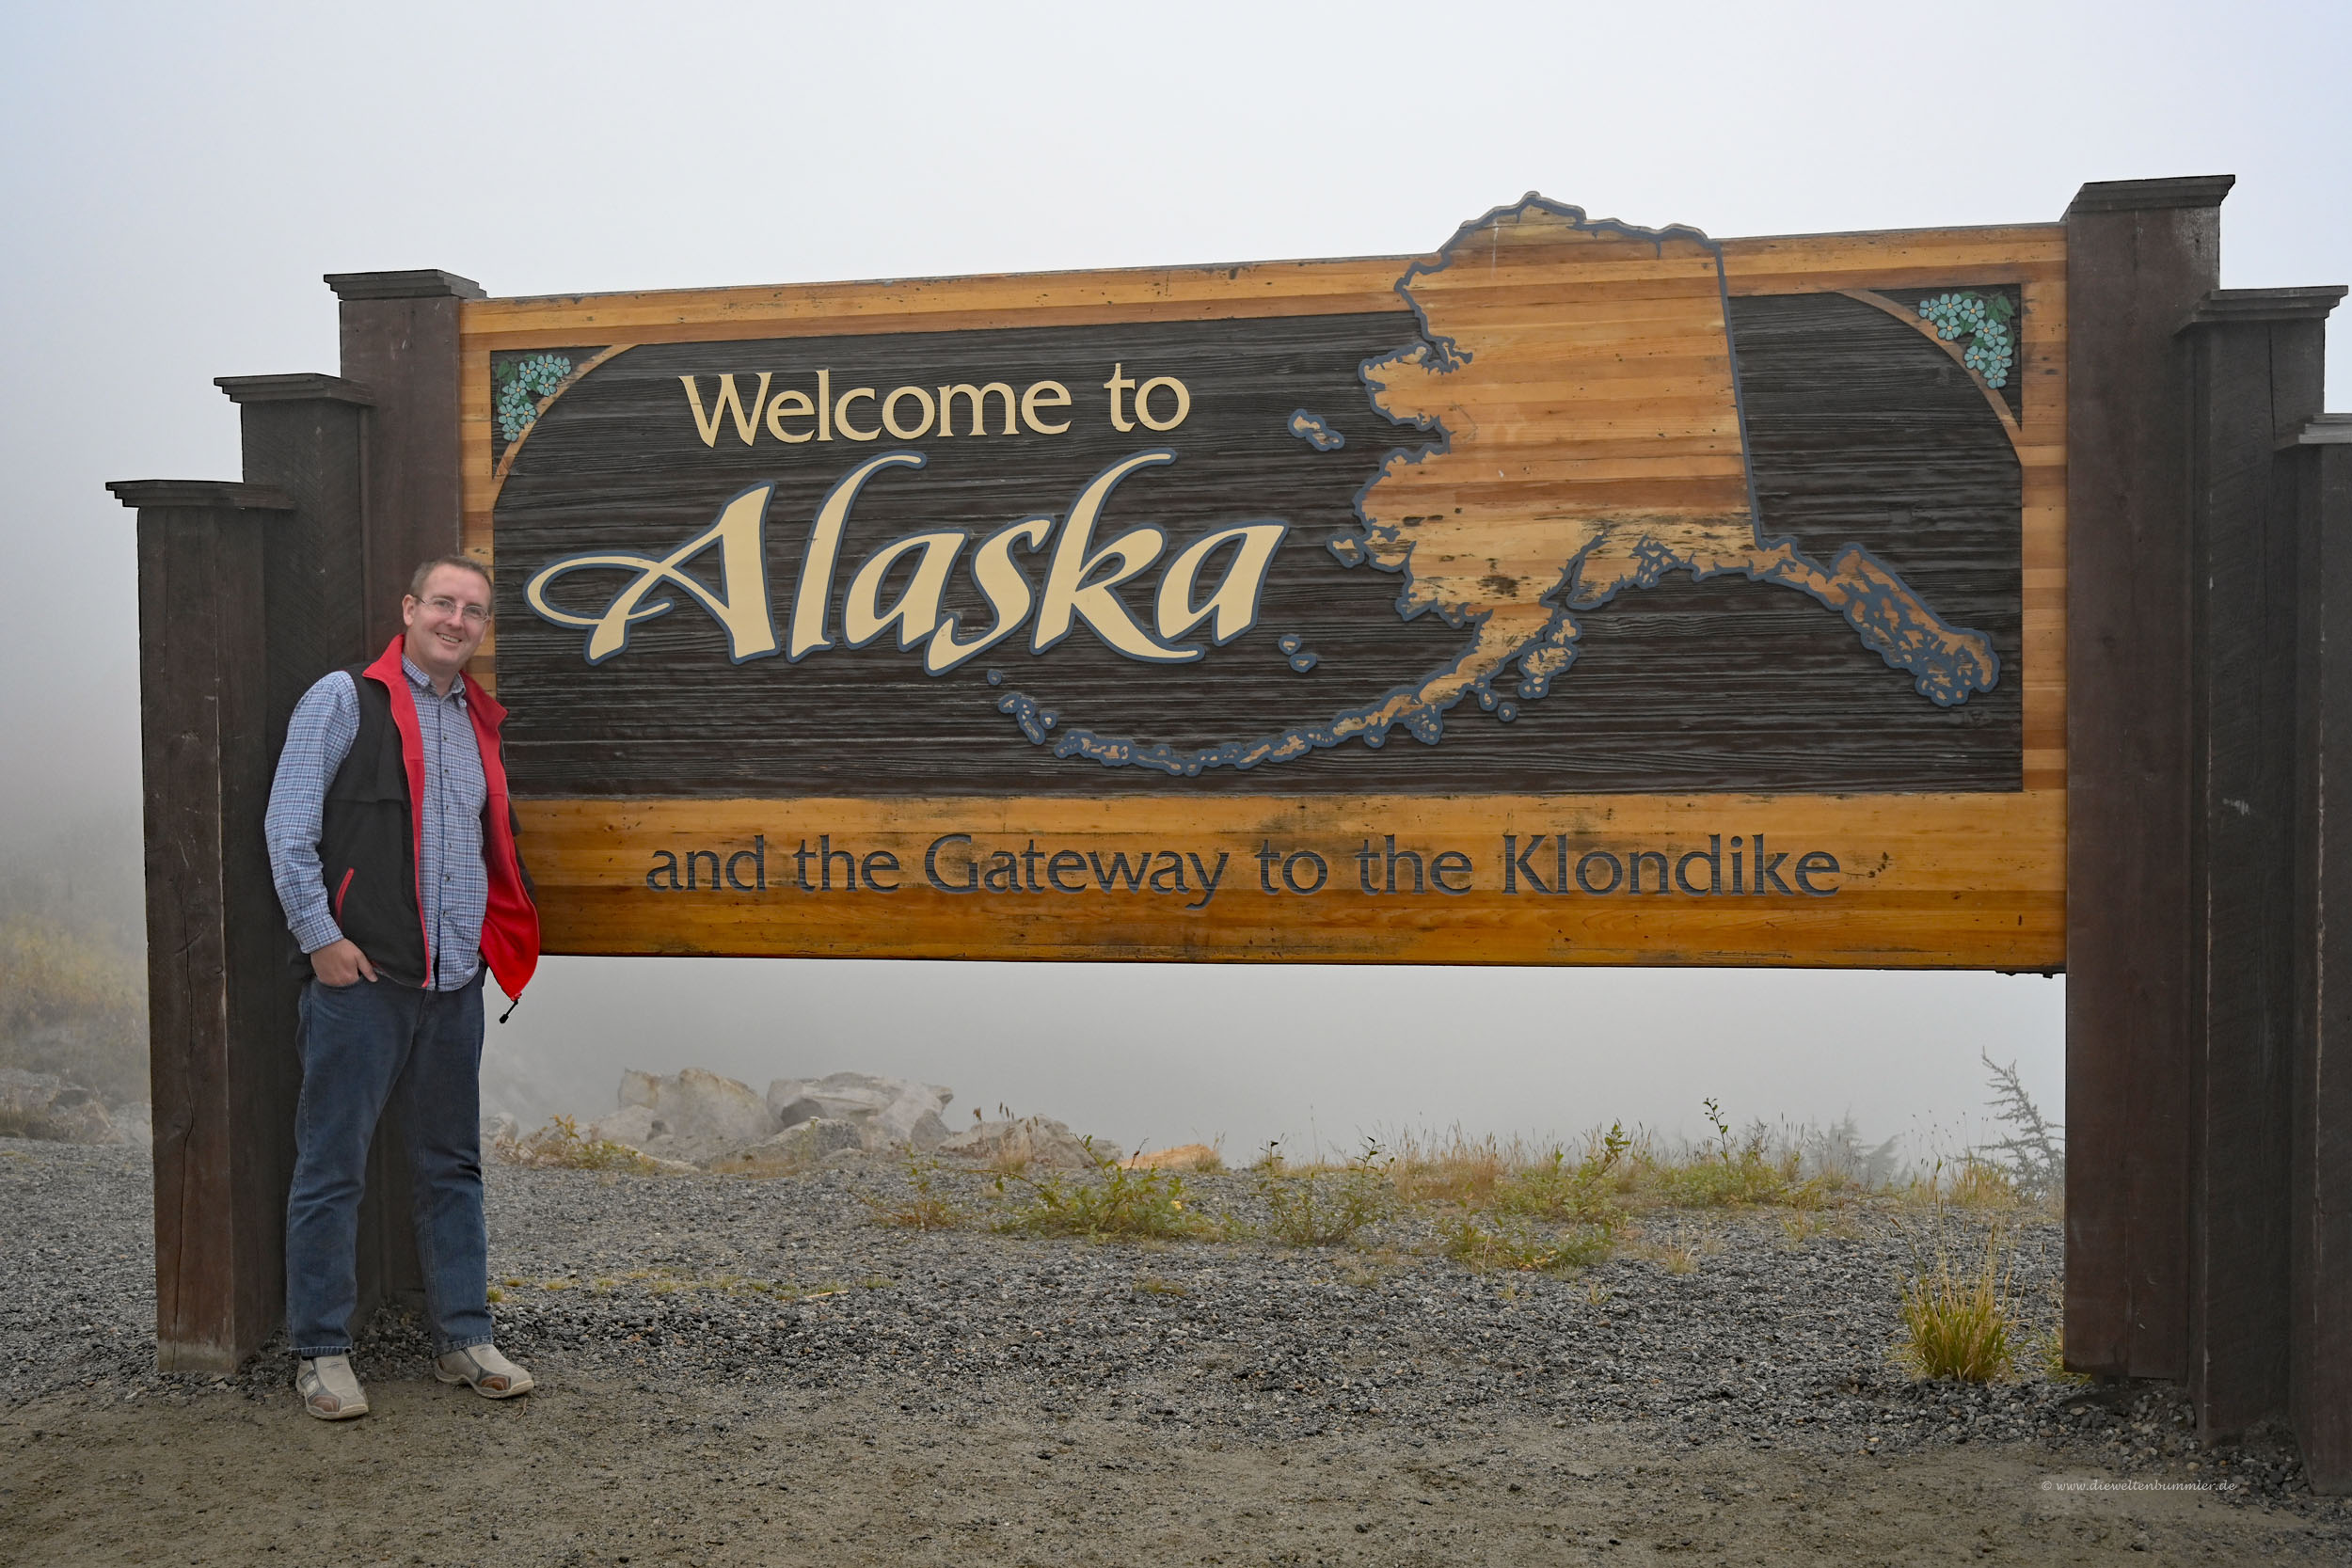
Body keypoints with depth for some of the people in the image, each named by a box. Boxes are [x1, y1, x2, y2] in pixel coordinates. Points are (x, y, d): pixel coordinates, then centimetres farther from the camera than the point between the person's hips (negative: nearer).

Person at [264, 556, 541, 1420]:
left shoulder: (479, 722, 17)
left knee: (454, 1166, 12)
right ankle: (321, 1352, 11)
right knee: (332, 1168, 1)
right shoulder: (344, 699, -1)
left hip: (454, 979, 6)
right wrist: (320, 936, -12)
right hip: (359, 976, -6)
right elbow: (289, 829, -7)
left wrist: (497, 941, 13)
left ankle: (463, 1339, 20)